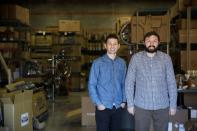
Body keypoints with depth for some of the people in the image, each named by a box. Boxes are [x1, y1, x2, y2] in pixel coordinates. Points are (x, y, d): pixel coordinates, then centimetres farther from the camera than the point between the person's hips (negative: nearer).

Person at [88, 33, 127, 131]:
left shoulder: (122, 63, 5)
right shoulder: (98, 62, -5)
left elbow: (123, 84, 10)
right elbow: (91, 85, -6)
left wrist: (123, 101, 4)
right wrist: (98, 103, -10)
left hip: (118, 107, 3)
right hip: (103, 106, -3)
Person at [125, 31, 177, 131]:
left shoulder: (166, 58, 0)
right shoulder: (136, 58, -4)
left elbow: (171, 83, 2)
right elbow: (129, 82, -1)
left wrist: (173, 104, 1)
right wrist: (130, 103, -3)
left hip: (162, 106, 1)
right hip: (141, 106, -1)